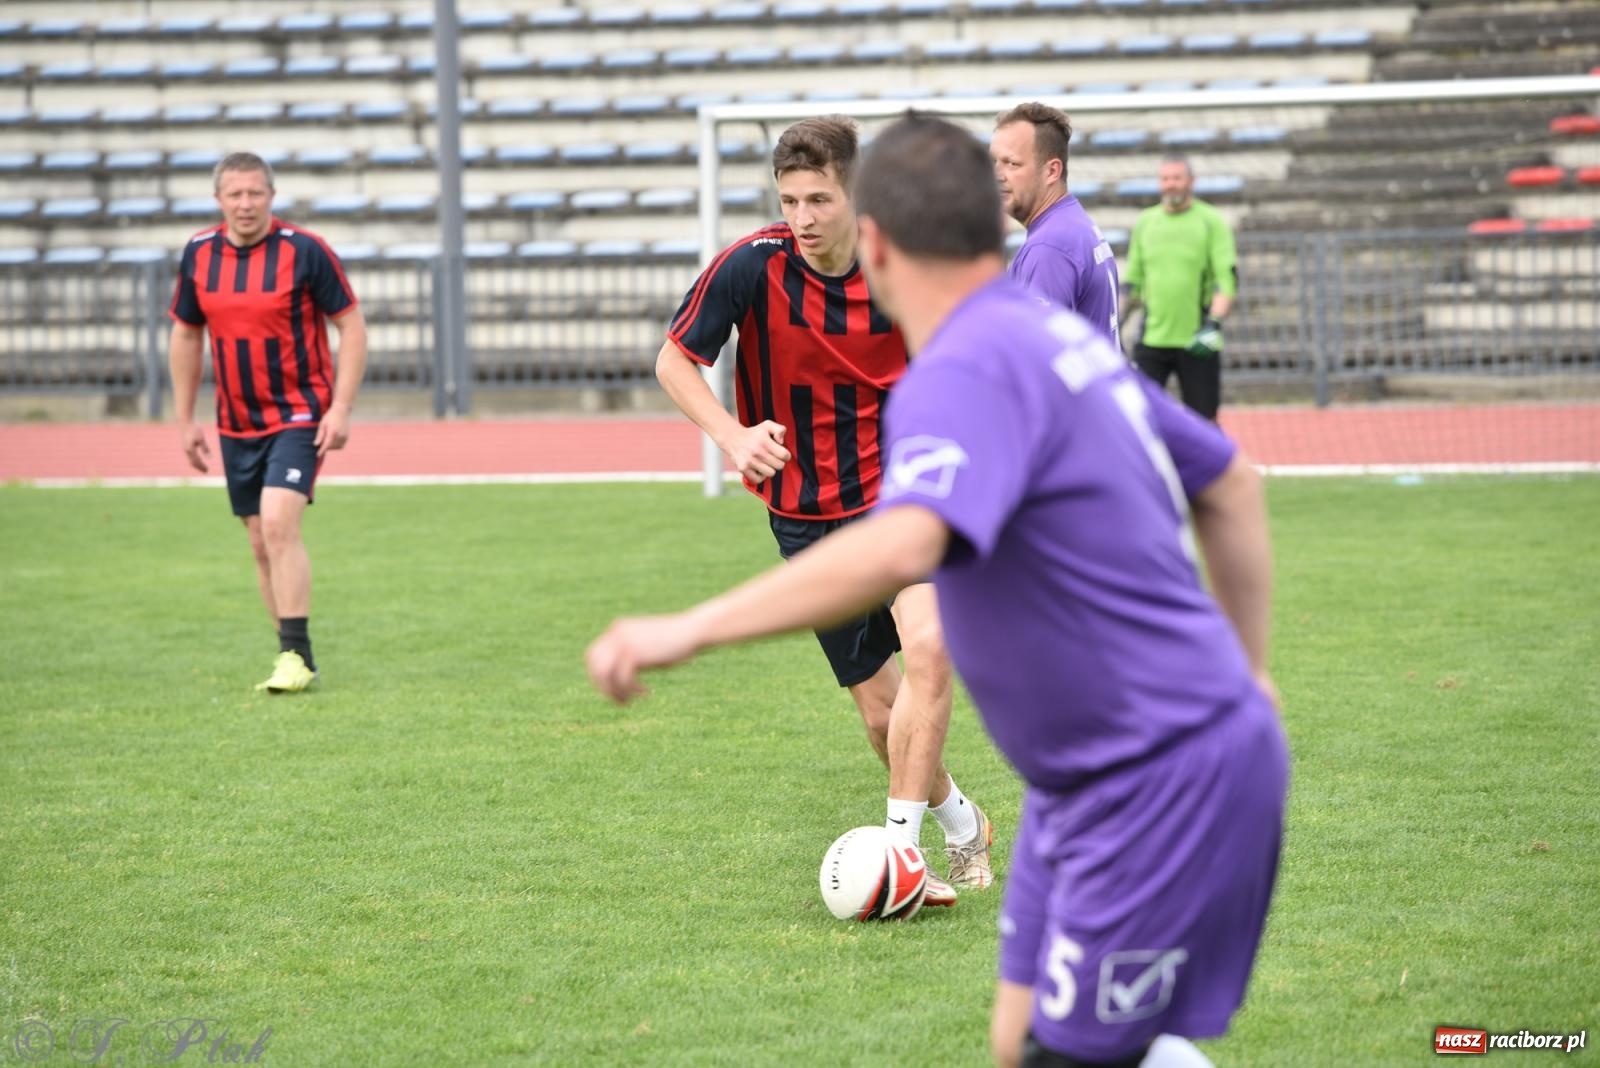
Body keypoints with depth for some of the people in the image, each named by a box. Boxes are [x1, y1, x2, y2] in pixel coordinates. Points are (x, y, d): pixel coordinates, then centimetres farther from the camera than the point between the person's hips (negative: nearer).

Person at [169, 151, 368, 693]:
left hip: (299, 415, -5)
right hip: (236, 421, 5)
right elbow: (185, 334, 13)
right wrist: (185, 420, 12)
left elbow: (352, 327, -7)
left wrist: (341, 409, -14)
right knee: (262, 544, 8)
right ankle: (295, 662, 18)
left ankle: (295, 654, -16)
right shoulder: (199, 254, 2)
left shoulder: (305, 251, -12)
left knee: (278, 525, -21)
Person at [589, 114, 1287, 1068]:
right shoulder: (1063, 339, 9)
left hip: (1165, 779, -9)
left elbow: (897, 549, -40)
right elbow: (1231, 486, 21)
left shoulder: (968, 371, -20)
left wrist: (689, 629, -39)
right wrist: (1246, 675, 28)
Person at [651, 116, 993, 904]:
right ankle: (961, 823, 31)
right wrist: (732, 435, -24)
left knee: (928, 647, -26)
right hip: (807, 517, 0)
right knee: (878, 706, 4)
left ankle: (900, 840, -18)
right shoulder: (753, 265, -16)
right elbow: (673, 362, -8)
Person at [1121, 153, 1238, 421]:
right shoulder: (1145, 222, 11)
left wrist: (1214, 324, -21)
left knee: (1204, 419, 2)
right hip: (1152, 337, 3)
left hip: (1196, 342, -3)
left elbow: (1227, 278, -8)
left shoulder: (1211, 221, -1)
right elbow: (1133, 279, 17)